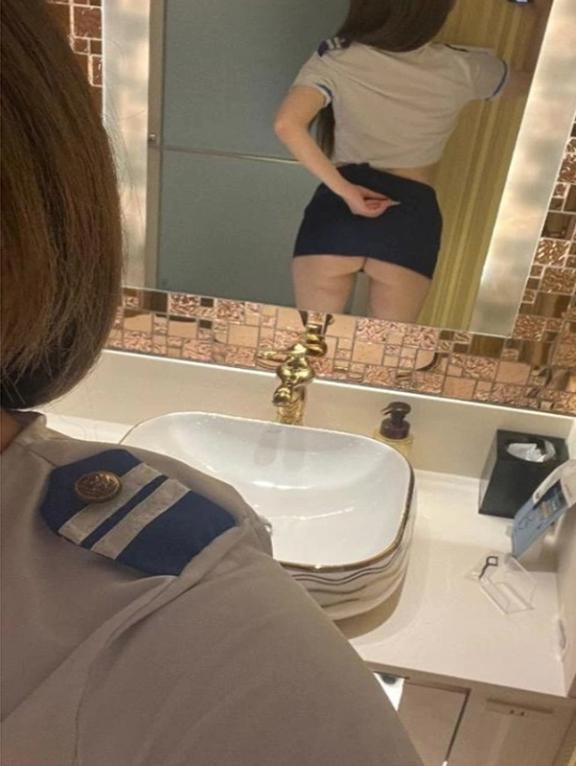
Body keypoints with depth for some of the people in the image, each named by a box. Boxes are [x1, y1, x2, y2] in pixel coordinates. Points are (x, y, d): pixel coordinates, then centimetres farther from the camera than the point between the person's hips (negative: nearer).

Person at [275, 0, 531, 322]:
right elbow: (532, 81, 23)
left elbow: (287, 124, -17)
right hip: (411, 216, 1)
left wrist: (342, 189, -13)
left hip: (337, 209, 0)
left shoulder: (336, 61, 0)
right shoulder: (462, 69, 4)